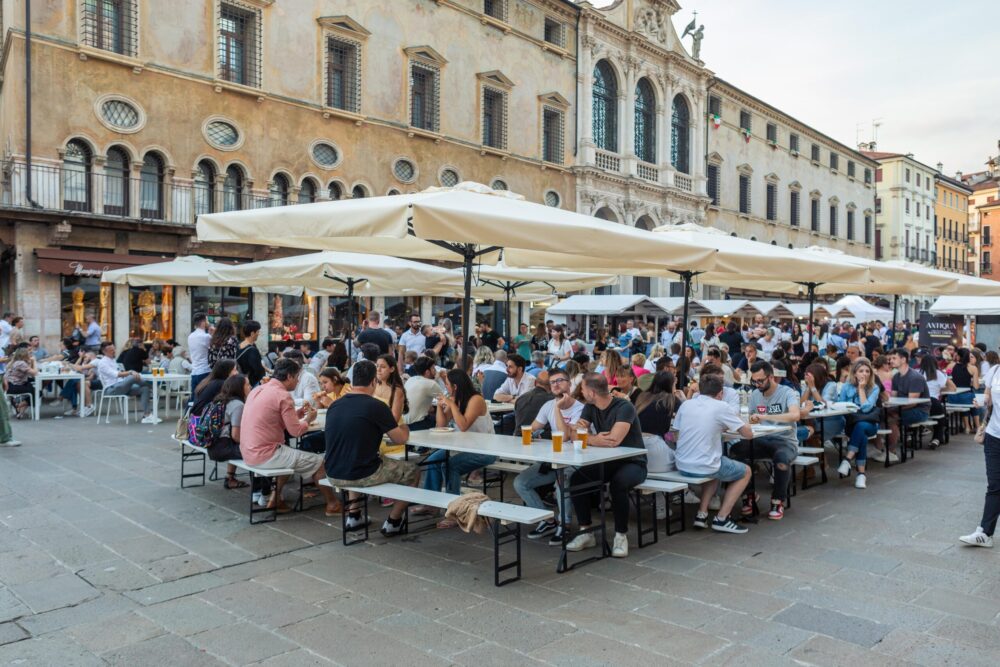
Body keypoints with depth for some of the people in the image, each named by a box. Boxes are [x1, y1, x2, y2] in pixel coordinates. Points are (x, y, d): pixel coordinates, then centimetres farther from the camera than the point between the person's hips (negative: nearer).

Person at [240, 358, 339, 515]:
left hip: (249, 452, 9)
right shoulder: (283, 395, -16)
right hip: (265, 454, -9)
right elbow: (295, 431, -14)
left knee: (291, 455, 32)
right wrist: (308, 419, 5)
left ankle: (275, 500, 28)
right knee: (318, 462, 1)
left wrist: (297, 414, 14)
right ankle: (332, 504, 15)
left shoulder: (258, 389, 10)